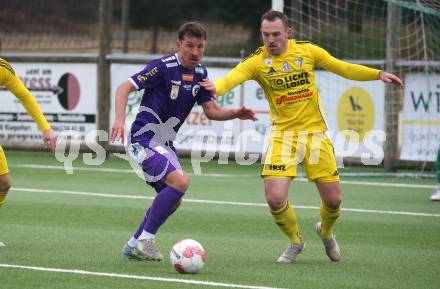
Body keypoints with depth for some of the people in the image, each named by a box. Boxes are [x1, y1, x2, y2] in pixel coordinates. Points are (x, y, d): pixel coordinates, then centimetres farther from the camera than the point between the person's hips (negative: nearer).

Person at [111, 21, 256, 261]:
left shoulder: (200, 74, 7)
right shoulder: (163, 67, -17)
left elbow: (211, 111, 9)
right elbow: (125, 87, -18)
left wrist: (236, 113, -10)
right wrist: (120, 119, -32)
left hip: (164, 143, 9)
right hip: (144, 140, -9)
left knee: (172, 198, 14)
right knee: (180, 181, -24)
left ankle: (134, 246, 24)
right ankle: (145, 239, -15)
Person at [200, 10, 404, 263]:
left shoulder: (307, 51, -3)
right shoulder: (257, 61, -10)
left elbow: (343, 68, 7)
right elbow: (232, 78, -27)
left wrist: (378, 74, -2)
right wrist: (215, 87, -49)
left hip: (315, 132, 1)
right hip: (283, 135, -1)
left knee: (333, 200, 2)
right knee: (275, 199, -16)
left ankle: (326, 232, 38)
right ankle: (296, 242, 15)